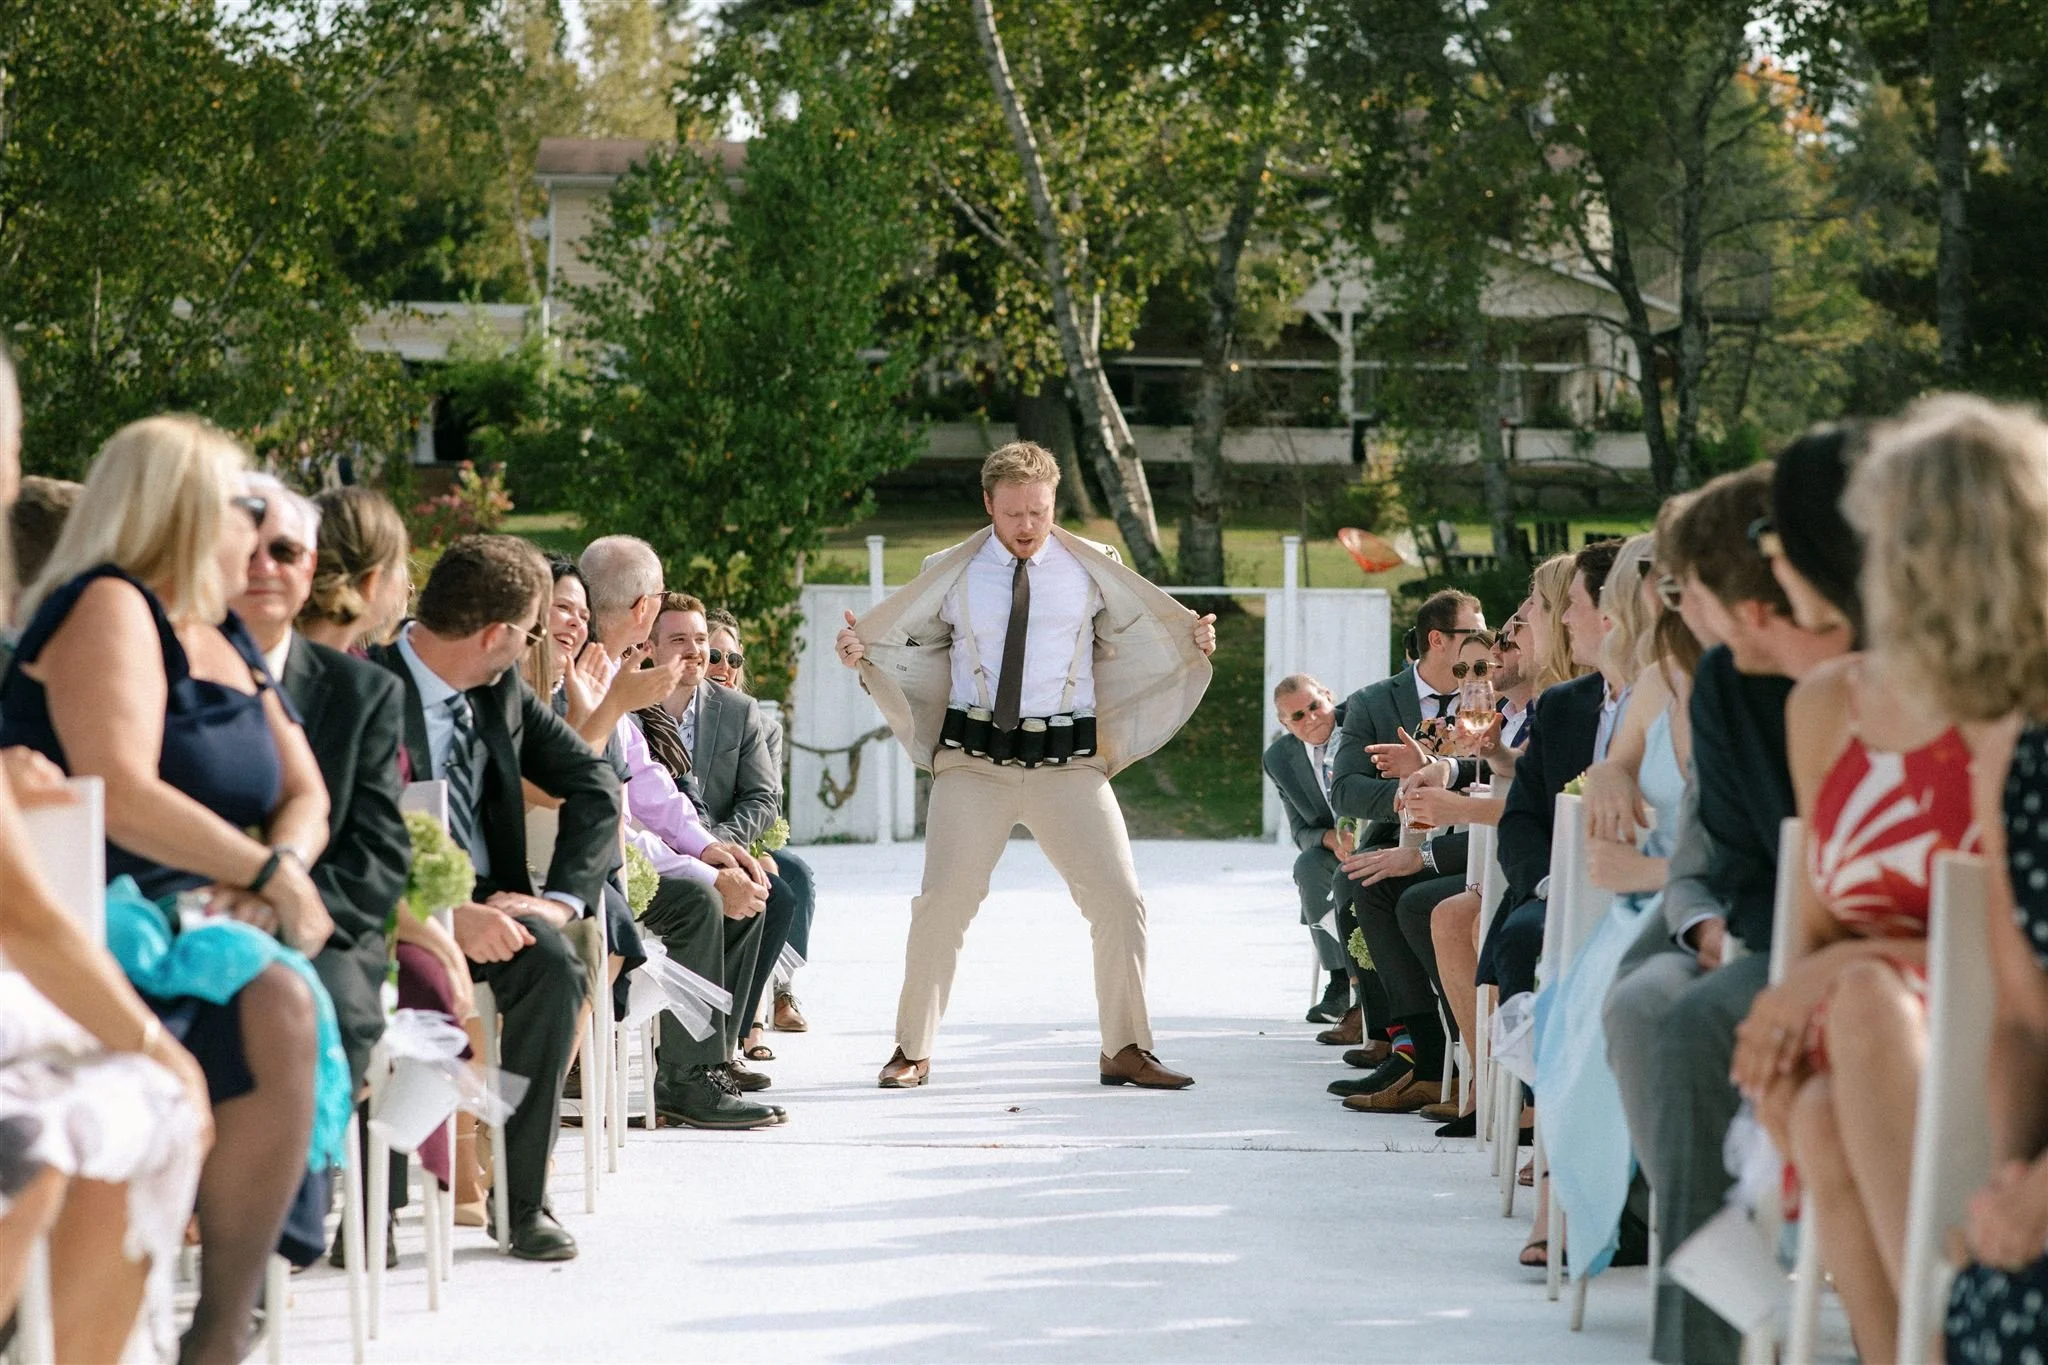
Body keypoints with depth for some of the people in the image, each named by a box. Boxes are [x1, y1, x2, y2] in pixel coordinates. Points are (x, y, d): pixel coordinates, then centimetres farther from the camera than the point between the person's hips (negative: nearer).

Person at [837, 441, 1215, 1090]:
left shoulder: (1093, 568, 7)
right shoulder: (949, 574, 5)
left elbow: (1134, 639, 16)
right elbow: (907, 643, 14)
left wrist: (1194, 642, -2)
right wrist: (860, 652, -6)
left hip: (1067, 766, 1)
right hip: (973, 762, -1)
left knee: (1119, 900, -5)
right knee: (943, 902, -5)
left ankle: (1126, 1051, 9)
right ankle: (912, 1052, 10)